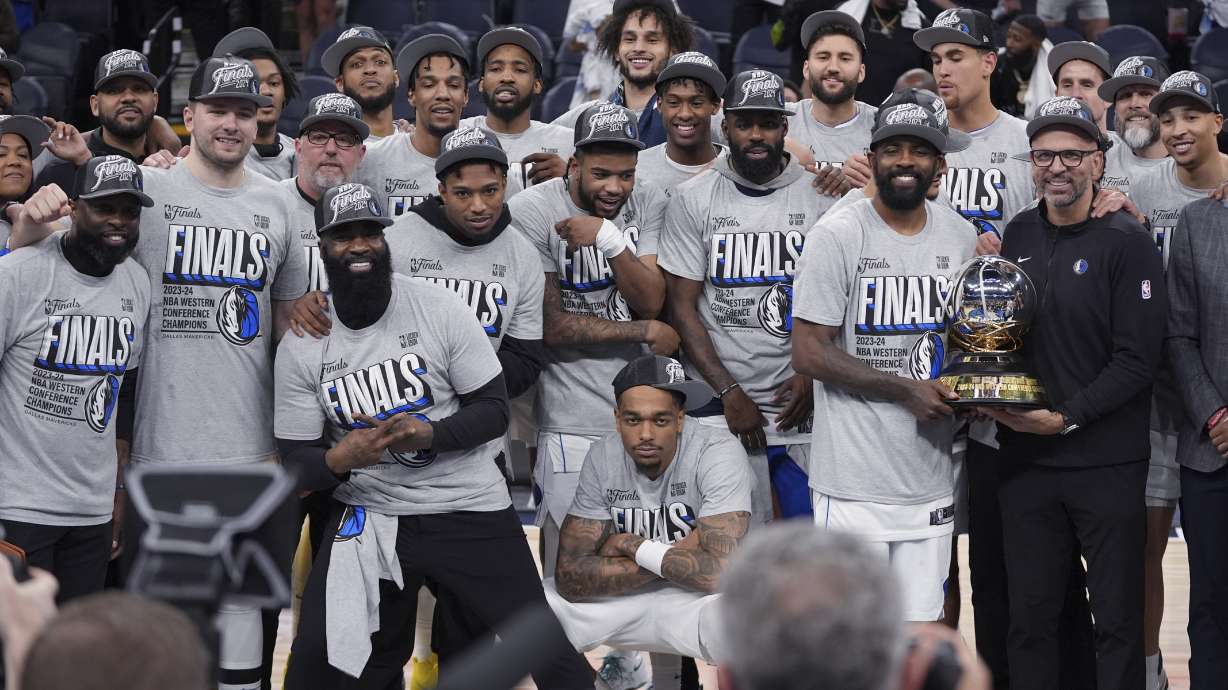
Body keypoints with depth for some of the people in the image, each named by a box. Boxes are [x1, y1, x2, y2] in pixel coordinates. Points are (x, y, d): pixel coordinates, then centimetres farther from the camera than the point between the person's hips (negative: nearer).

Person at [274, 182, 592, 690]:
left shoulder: (440, 310, -5)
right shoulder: (299, 347, -1)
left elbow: (494, 410, -3)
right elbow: (296, 465, 1)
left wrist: (430, 434, -22)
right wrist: (336, 461, -23)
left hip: (470, 510, -1)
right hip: (369, 513, 1)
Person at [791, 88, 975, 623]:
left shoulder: (960, 236, 10)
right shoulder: (837, 236, -7)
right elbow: (810, 354, -11)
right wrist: (906, 390, -15)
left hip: (930, 483, 5)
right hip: (855, 487, -5)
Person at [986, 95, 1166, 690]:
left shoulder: (1127, 244, -7)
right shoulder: (1017, 236, 9)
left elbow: (1136, 361, -11)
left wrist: (1065, 418, -17)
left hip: (1108, 463, -4)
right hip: (1026, 461, 4)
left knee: (1118, 619, 3)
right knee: (1030, 616, 9)